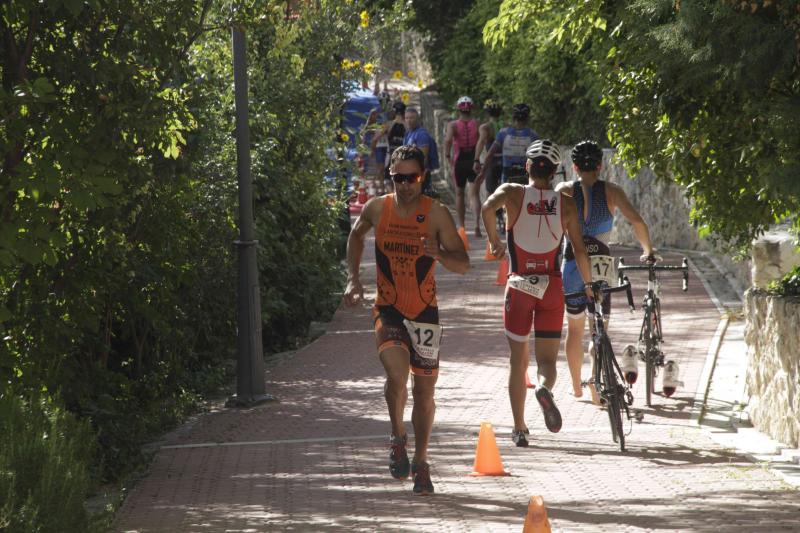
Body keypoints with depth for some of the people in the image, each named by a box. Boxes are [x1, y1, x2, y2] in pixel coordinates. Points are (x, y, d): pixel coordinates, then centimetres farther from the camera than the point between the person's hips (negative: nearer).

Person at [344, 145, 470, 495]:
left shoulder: (436, 214, -9)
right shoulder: (377, 208, -4)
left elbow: (463, 265, -8)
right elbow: (356, 235, 18)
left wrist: (439, 255, -29)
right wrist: (353, 278, 9)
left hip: (424, 312, 1)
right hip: (388, 311, 0)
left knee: (424, 390, 8)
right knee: (396, 374, -24)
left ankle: (420, 461, 24)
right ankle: (398, 439, 0)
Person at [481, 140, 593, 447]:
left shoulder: (513, 193, -2)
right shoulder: (565, 203, 2)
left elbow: (488, 208, -24)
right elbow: (579, 249, 1)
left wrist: (493, 240, -8)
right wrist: (588, 285, 14)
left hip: (519, 286, 0)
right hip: (552, 288, 0)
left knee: (518, 360, 11)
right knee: (547, 359, 4)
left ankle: (519, 430, 11)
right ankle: (544, 387, -31)